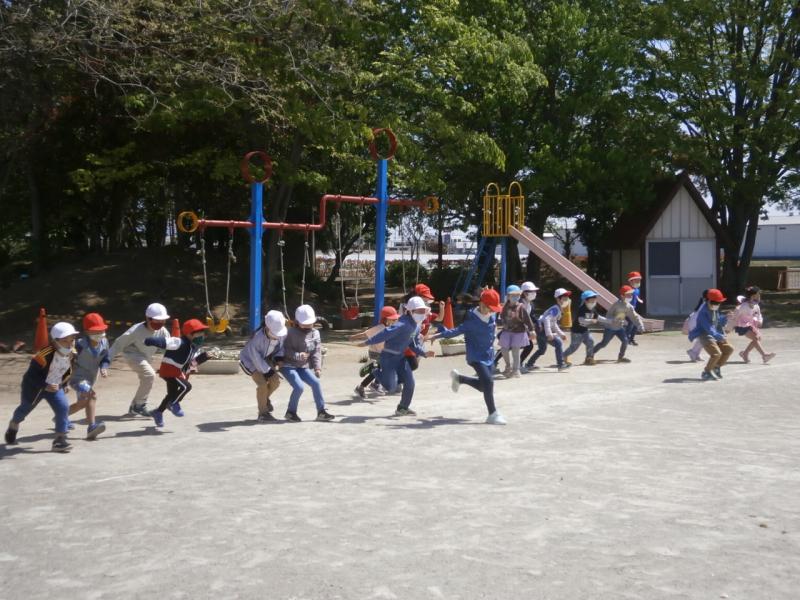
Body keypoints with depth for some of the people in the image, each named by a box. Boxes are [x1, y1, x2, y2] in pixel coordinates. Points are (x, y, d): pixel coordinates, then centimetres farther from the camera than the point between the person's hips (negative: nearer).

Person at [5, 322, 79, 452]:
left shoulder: (72, 353, -16)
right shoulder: (45, 355, -37)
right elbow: (31, 375, -33)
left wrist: (64, 384, 8)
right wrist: (45, 386, -43)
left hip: (55, 387, 4)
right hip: (34, 386, -4)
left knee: (63, 407, -18)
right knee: (25, 408, 21)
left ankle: (60, 439, -10)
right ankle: (13, 425, 54)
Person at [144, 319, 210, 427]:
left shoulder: (195, 347, 5)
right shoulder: (180, 343, -24)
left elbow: (192, 361, 14)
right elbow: (166, 342, -35)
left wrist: (202, 357, -5)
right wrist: (152, 341, -49)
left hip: (181, 373, 10)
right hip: (170, 371, -10)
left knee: (173, 394, 21)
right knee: (186, 386, -24)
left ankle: (158, 412, 40)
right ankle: (174, 404, -1)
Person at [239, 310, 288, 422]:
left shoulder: (283, 333, -23)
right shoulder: (257, 337, -39)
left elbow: (282, 345, -2)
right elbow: (255, 356, -29)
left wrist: (279, 358, -19)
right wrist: (267, 371, -25)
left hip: (266, 359, 6)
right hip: (250, 360, -6)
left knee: (276, 380, -9)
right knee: (262, 383, -20)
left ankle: (265, 398, 25)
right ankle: (263, 413, -3)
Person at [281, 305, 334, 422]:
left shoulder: (315, 334, 3)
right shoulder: (291, 333, -12)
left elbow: (317, 352, -1)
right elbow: (285, 349, -15)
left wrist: (317, 367, -13)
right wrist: (297, 355, -30)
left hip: (303, 367, 5)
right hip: (288, 365, -5)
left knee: (316, 383, -9)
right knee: (299, 387, -22)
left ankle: (321, 411, 1)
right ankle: (291, 412, -2)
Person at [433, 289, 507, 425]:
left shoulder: (492, 316, -2)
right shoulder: (472, 320, -22)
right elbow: (457, 331, -23)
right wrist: (440, 326, -34)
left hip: (489, 356, 7)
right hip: (476, 356, -7)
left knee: (483, 385, 16)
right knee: (488, 382, -21)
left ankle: (458, 378, 40)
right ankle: (493, 414, -9)